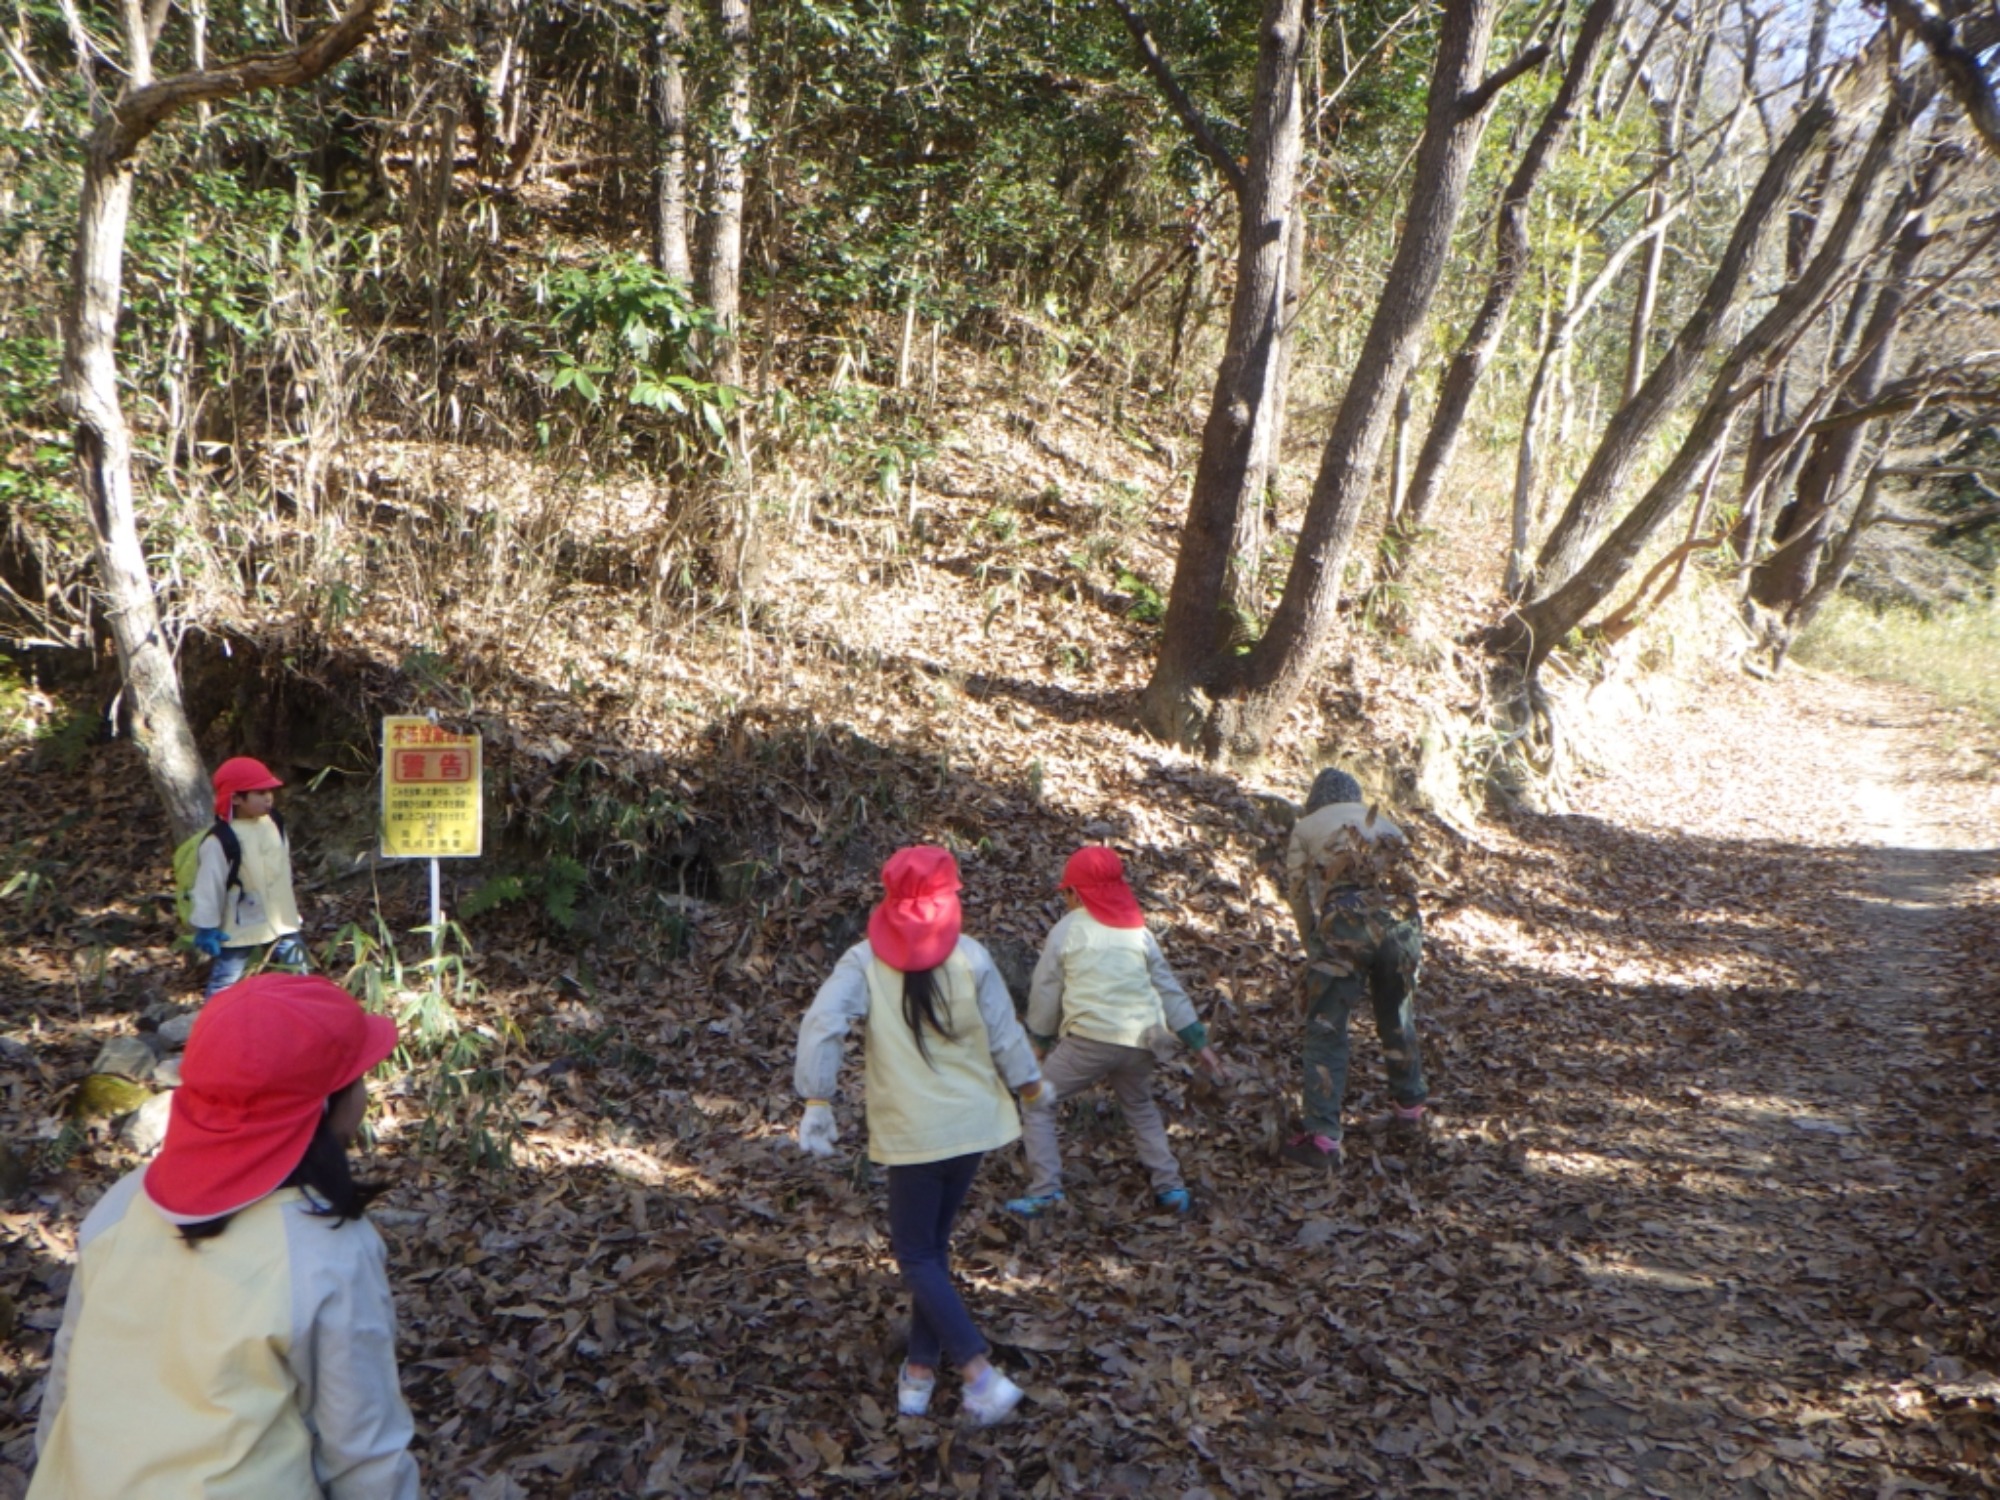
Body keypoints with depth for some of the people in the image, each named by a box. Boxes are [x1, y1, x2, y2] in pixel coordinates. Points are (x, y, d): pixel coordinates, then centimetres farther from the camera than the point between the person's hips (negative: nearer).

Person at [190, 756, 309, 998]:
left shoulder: (273, 824, 0)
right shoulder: (220, 841, -21)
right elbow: (209, 886, -16)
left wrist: (292, 909, 20)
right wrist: (207, 927, -14)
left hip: (281, 921, 6)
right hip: (238, 929, -6)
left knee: (298, 971, 15)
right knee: (225, 982, 4)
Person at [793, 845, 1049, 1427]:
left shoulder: (864, 961, -9)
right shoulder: (970, 957, -6)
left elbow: (821, 1025, -20)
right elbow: (1005, 1035, -1)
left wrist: (817, 1102, -16)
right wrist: (1032, 1087, 14)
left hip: (911, 1130, -3)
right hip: (972, 1122, 3)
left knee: (917, 1256, 8)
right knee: (935, 1242, 19)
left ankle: (982, 1374, -4)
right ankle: (921, 1368, 26)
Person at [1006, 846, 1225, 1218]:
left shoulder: (1066, 930, 3)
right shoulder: (1138, 930, 13)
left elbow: (1044, 991, 6)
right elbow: (1169, 988, 14)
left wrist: (1041, 1040, 20)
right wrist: (1197, 1040, 18)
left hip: (1087, 1038, -5)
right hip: (1138, 1041, 5)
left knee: (1036, 1103, 8)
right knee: (1141, 1109, 29)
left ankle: (1044, 1190, -2)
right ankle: (1170, 1187, 22)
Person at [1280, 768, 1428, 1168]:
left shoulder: (1306, 829, 16)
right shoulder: (1386, 823, 26)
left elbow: (1299, 896, 12)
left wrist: (1314, 951, 25)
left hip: (1344, 925, -4)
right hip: (1402, 923, 4)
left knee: (1326, 1032, 3)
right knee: (1398, 1022, 24)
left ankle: (1322, 1138, 1)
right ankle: (1409, 1110, 39)